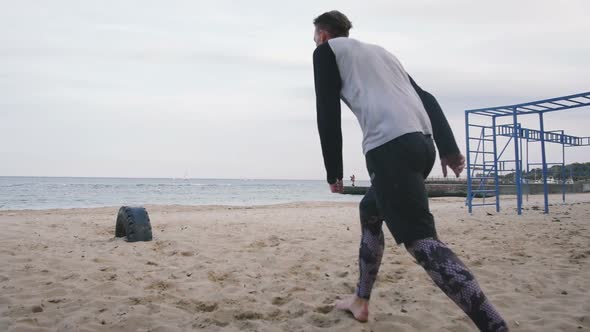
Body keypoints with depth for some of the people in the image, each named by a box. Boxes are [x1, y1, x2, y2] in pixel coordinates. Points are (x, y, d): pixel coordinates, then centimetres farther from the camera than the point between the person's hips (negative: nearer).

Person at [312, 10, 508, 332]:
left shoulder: (327, 51, 14)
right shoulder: (379, 50, 32)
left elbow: (328, 115, 2)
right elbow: (426, 98, 22)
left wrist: (333, 172, 7)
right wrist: (449, 148, 16)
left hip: (390, 148, -8)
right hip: (421, 143, 8)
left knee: (421, 241, -14)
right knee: (370, 211, 26)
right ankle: (360, 301, 32)